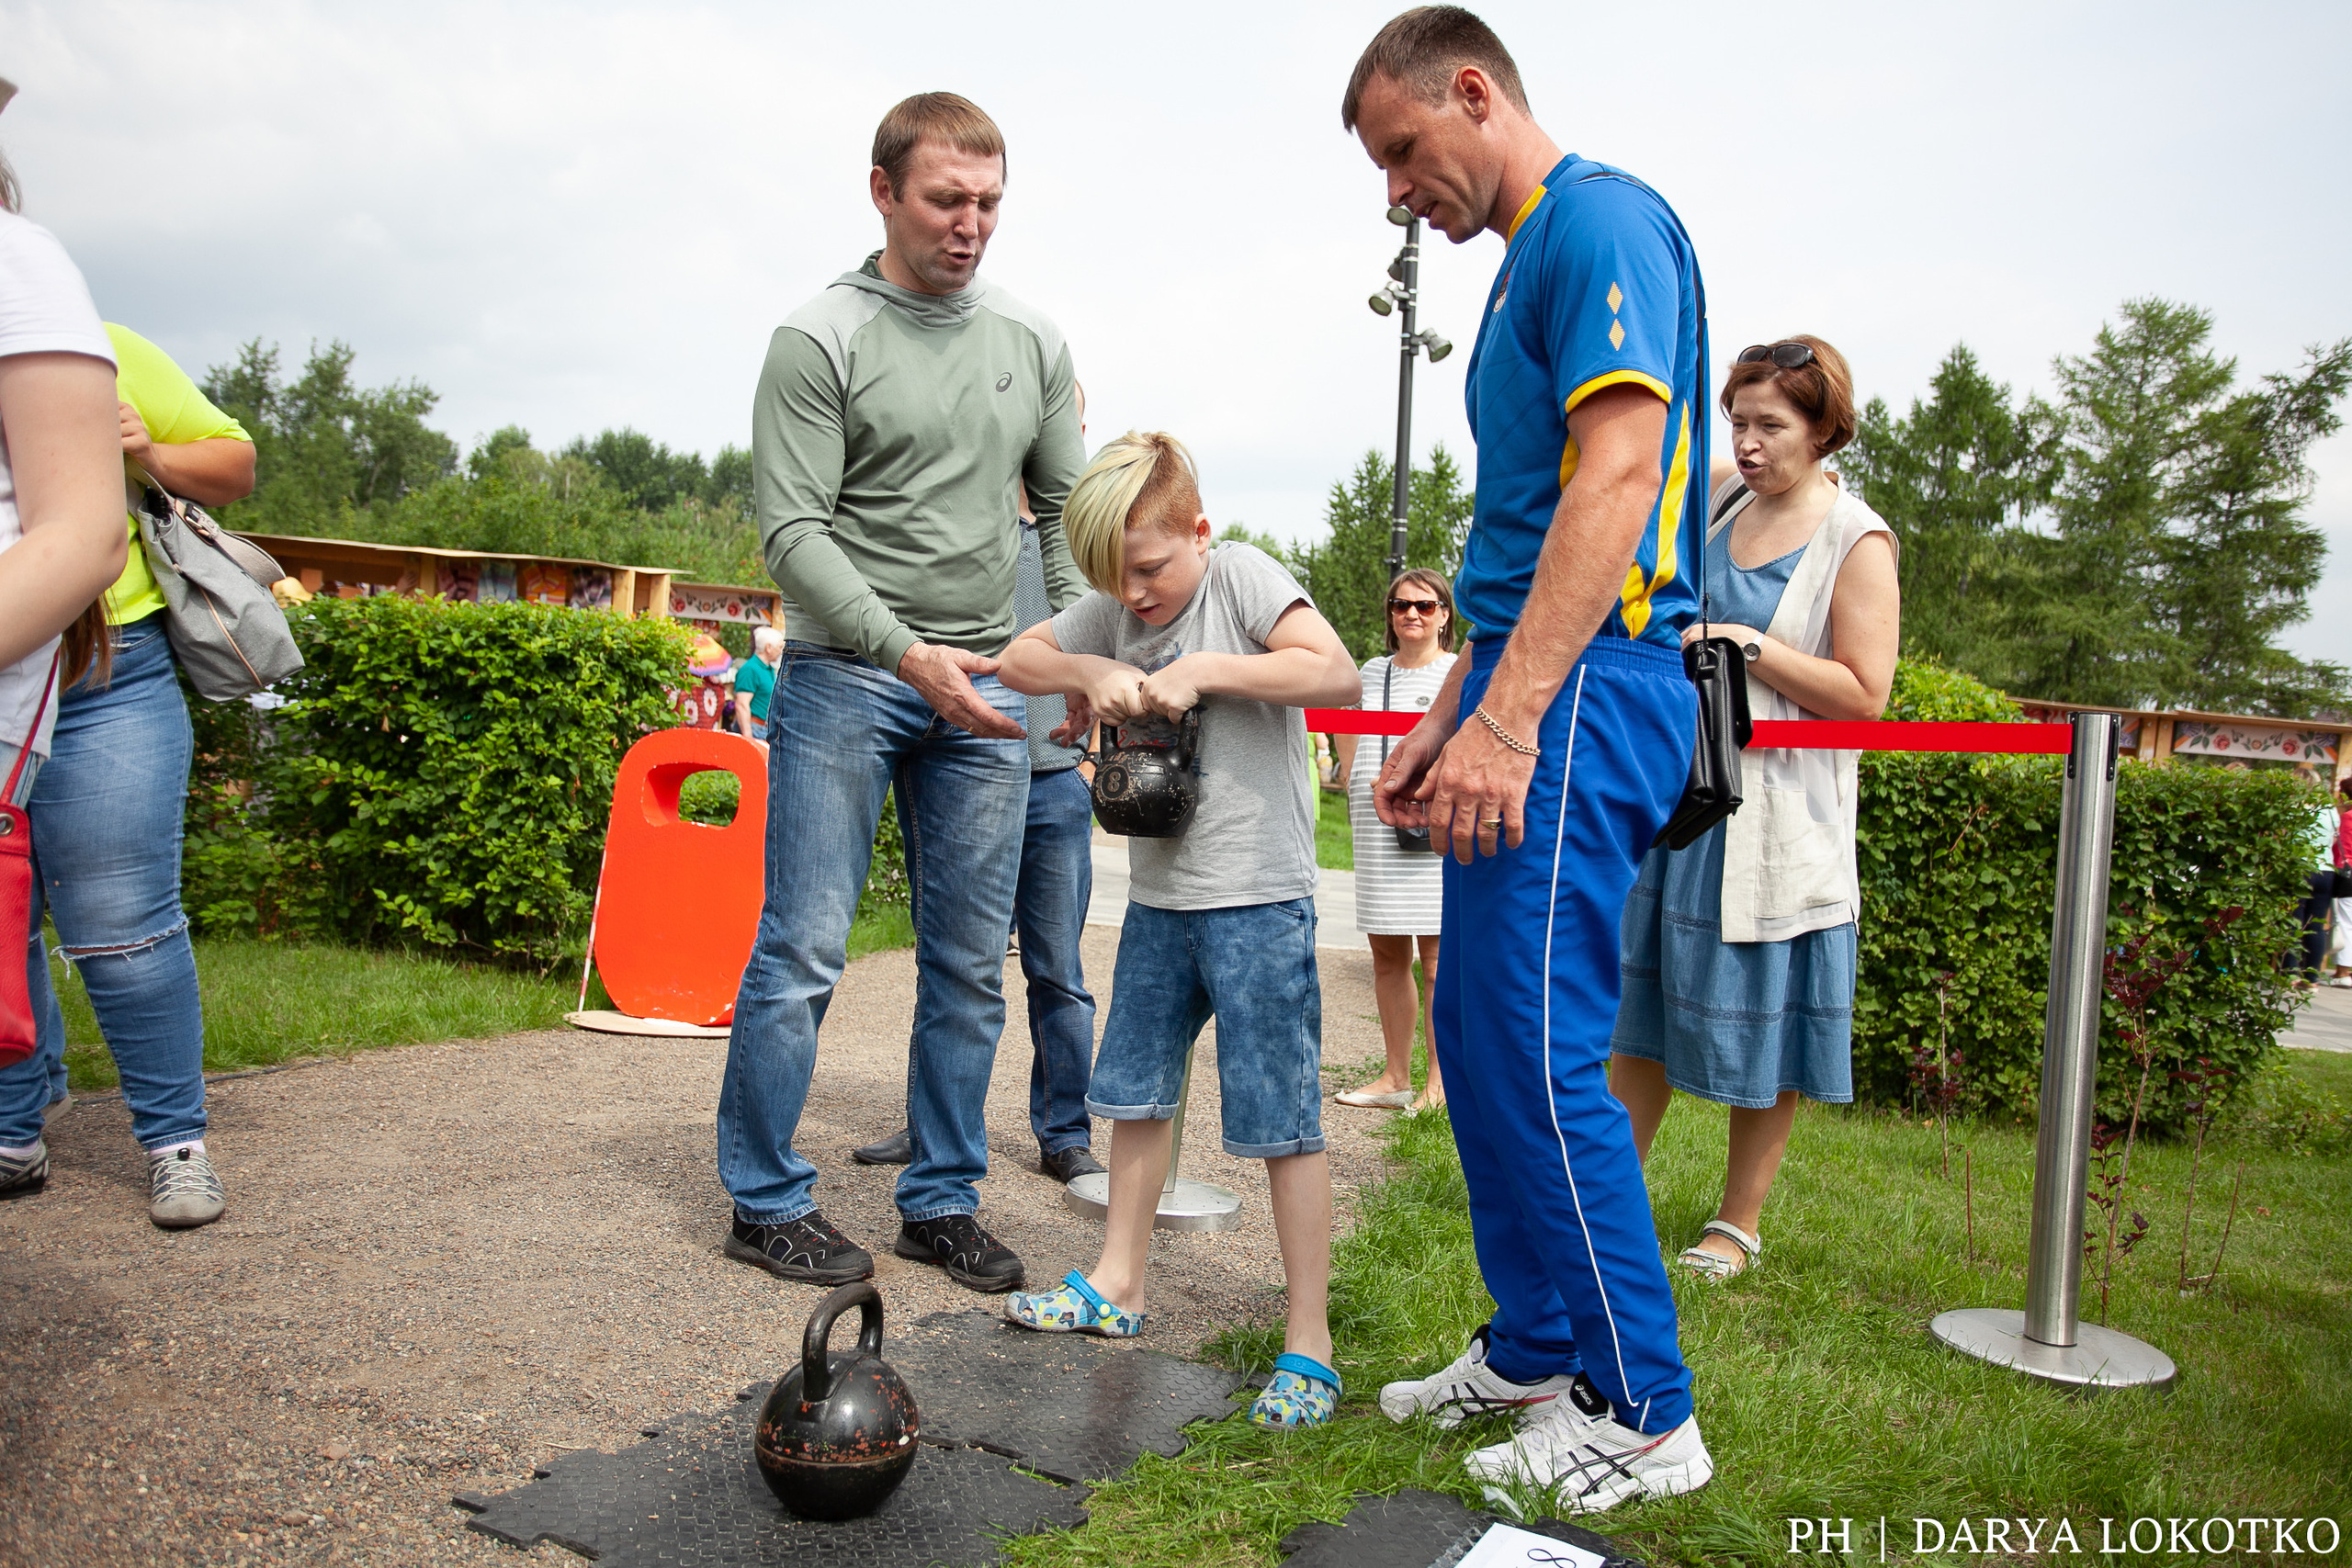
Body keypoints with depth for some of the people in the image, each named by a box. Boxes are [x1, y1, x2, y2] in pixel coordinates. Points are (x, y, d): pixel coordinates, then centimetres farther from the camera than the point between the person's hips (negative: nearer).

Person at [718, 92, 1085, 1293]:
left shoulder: (1032, 343, 11)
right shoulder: (818, 340, -3)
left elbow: (1067, 512, 15)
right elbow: (793, 532, -10)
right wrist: (908, 653, -21)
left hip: (984, 694, 4)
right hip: (845, 676, -4)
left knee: (970, 963, 6)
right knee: (803, 950, -4)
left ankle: (942, 1202, 18)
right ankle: (765, 1200, 12)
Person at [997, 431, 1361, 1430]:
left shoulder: (1242, 576, -11)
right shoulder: (1113, 608, 6)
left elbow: (1340, 675, -23)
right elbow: (1019, 659, 13)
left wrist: (1202, 672, -22)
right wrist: (1092, 672, -7)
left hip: (1258, 901, -7)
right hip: (1158, 897, 7)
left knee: (1281, 1121, -3)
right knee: (1135, 1092, 17)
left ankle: (1308, 1345, 8)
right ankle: (1118, 1285, 35)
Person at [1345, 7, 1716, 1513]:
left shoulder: (1602, 218, -6)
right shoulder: (1530, 260, 24)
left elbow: (1615, 481, -19)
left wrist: (1509, 720, -24)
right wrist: (1445, 718, 20)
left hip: (1586, 688, -10)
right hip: (1529, 691, 10)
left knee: (1540, 1049, -9)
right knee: (1476, 1032, 12)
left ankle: (1645, 1415, 6)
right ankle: (1534, 1350, 25)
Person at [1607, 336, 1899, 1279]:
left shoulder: (1856, 540, -9)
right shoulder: (1722, 504, 8)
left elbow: (1863, 695, -15)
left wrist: (1744, 644, -19)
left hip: (1776, 815, -6)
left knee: (1759, 1020, 3)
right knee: (1642, 998, 10)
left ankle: (1737, 1223, 17)